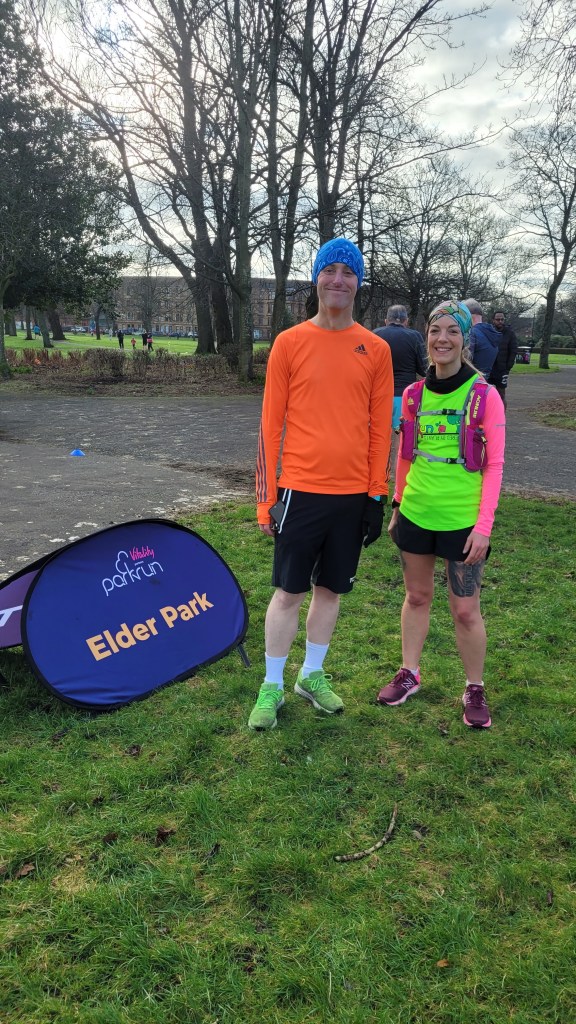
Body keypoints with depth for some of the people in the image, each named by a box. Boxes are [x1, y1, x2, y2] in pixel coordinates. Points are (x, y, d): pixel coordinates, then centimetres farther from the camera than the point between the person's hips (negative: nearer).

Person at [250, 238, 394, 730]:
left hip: (353, 493, 3)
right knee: (289, 591, 5)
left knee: (331, 589, 13)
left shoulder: (376, 349, 4)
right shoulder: (289, 342, -2)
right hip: (301, 490, -2)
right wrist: (267, 496, -4)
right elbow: (270, 423, -2)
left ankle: (312, 675, 32)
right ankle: (272, 686, 20)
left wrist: (377, 494, 3)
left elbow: (380, 428, 6)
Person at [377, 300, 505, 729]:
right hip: (415, 514, 4)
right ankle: (410, 673, 33)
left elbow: (494, 465, -9)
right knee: (417, 595, 17)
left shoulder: (484, 395, -8)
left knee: (466, 609, 5)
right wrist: (397, 505, 14)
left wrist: (484, 525, -13)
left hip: (462, 520, -4)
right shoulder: (414, 394, 4)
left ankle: (475, 689, 24)